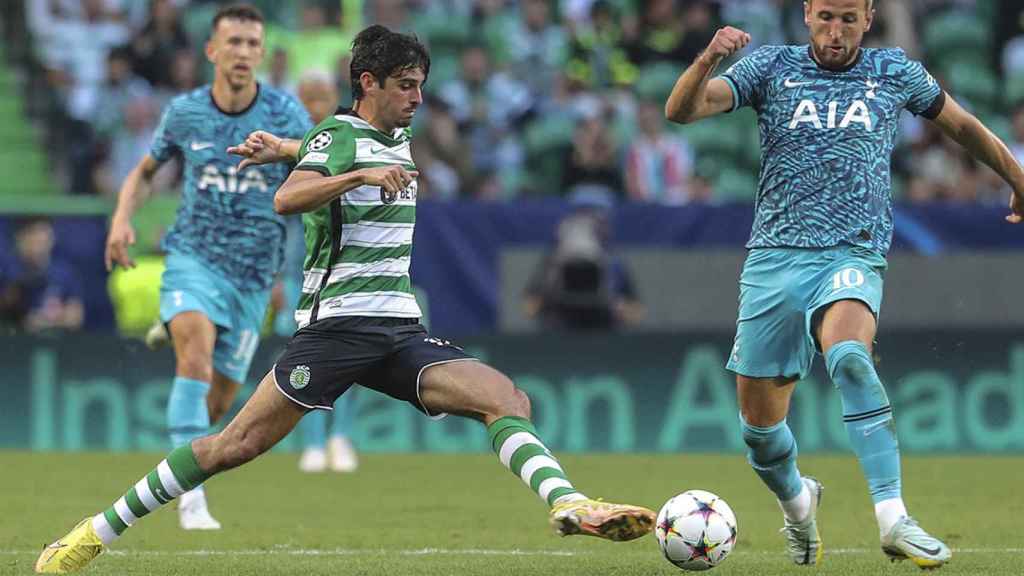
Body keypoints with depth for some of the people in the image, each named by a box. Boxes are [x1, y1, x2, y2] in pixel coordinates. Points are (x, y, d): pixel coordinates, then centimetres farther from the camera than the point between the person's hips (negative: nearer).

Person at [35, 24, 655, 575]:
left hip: (400, 328, 7)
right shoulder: (337, 137, -6)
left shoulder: (400, 137, 16)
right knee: (236, 445, -10)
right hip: (337, 321, -7)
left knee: (505, 397, -15)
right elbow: (287, 199, -27)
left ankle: (566, 502, -32)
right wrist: (361, 176, -36)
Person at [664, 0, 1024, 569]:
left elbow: (960, 122, 27)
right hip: (774, 258, 2)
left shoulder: (896, 72, 10)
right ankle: (797, 500, 37)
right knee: (759, 420, 3)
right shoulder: (772, 67, 7)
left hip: (852, 255, -2)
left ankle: (894, 519, -40)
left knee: (849, 354, -34)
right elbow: (681, 110, -4)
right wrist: (708, 60, -23)